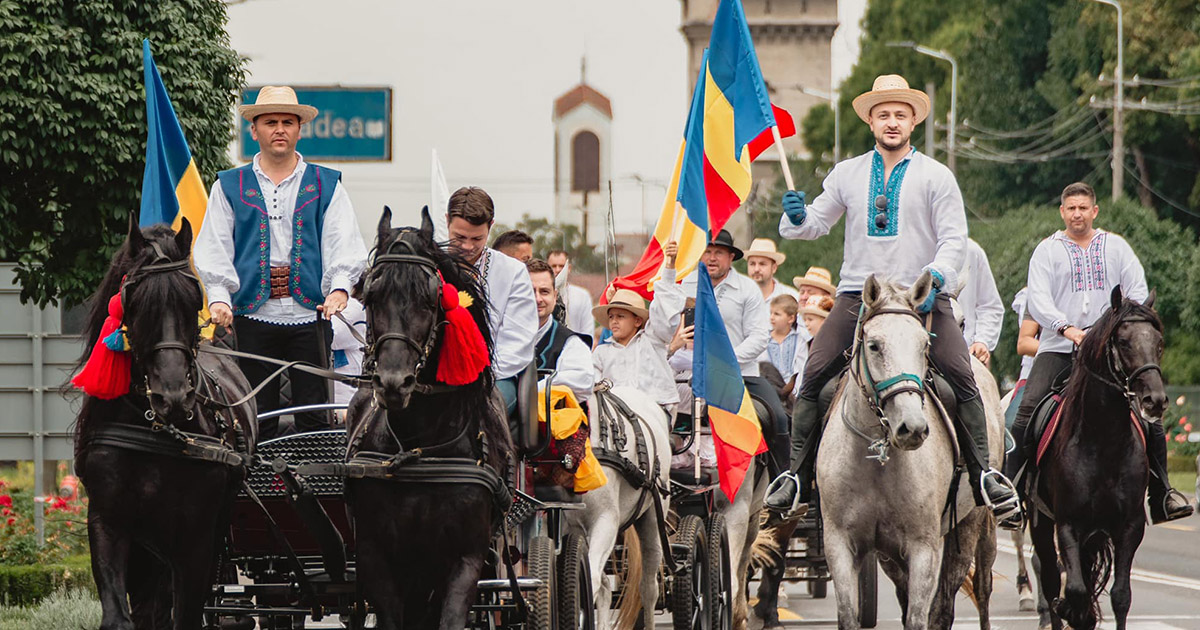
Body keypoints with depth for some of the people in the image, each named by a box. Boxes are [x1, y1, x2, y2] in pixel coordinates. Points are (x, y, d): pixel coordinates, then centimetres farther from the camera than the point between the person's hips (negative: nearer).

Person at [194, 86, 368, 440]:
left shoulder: (326, 185, 11)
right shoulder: (230, 186, 11)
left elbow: (344, 243, 2)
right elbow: (213, 249, 5)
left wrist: (339, 288, -17)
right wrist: (219, 297, -11)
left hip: (310, 316, 0)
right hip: (253, 315, 0)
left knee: (314, 417, -1)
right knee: (258, 420, 1)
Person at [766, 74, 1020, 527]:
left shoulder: (935, 176, 5)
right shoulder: (848, 173, 12)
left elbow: (954, 239, 0)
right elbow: (818, 222, 18)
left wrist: (935, 278, -18)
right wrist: (798, 217, -7)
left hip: (921, 297, -2)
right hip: (857, 297, 2)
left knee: (963, 381, -17)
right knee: (812, 379, -11)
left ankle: (982, 477, -11)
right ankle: (797, 477, -4)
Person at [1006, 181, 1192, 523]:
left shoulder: (1116, 247, 12)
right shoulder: (1047, 250, 7)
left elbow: (1138, 292, 5)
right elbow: (1038, 300, -5)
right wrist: (1067, 329, -23)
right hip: (1058, 348, -1)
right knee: (1028, 410, -19)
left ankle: (1162, 495, 3)